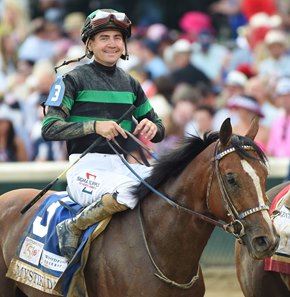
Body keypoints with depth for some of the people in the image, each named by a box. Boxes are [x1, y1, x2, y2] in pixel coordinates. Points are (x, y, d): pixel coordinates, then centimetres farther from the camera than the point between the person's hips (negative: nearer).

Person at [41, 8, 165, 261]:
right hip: (87, 167, -6)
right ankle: (72, 228, -18)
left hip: (123, 164, 6)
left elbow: (159, 130, 22)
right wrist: (94, 126, -23)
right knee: (130, 189, -37)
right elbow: (50, 128, -10)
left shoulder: (130, 84, 16)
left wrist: (152, 128, -4)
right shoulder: (75, 80, -1)